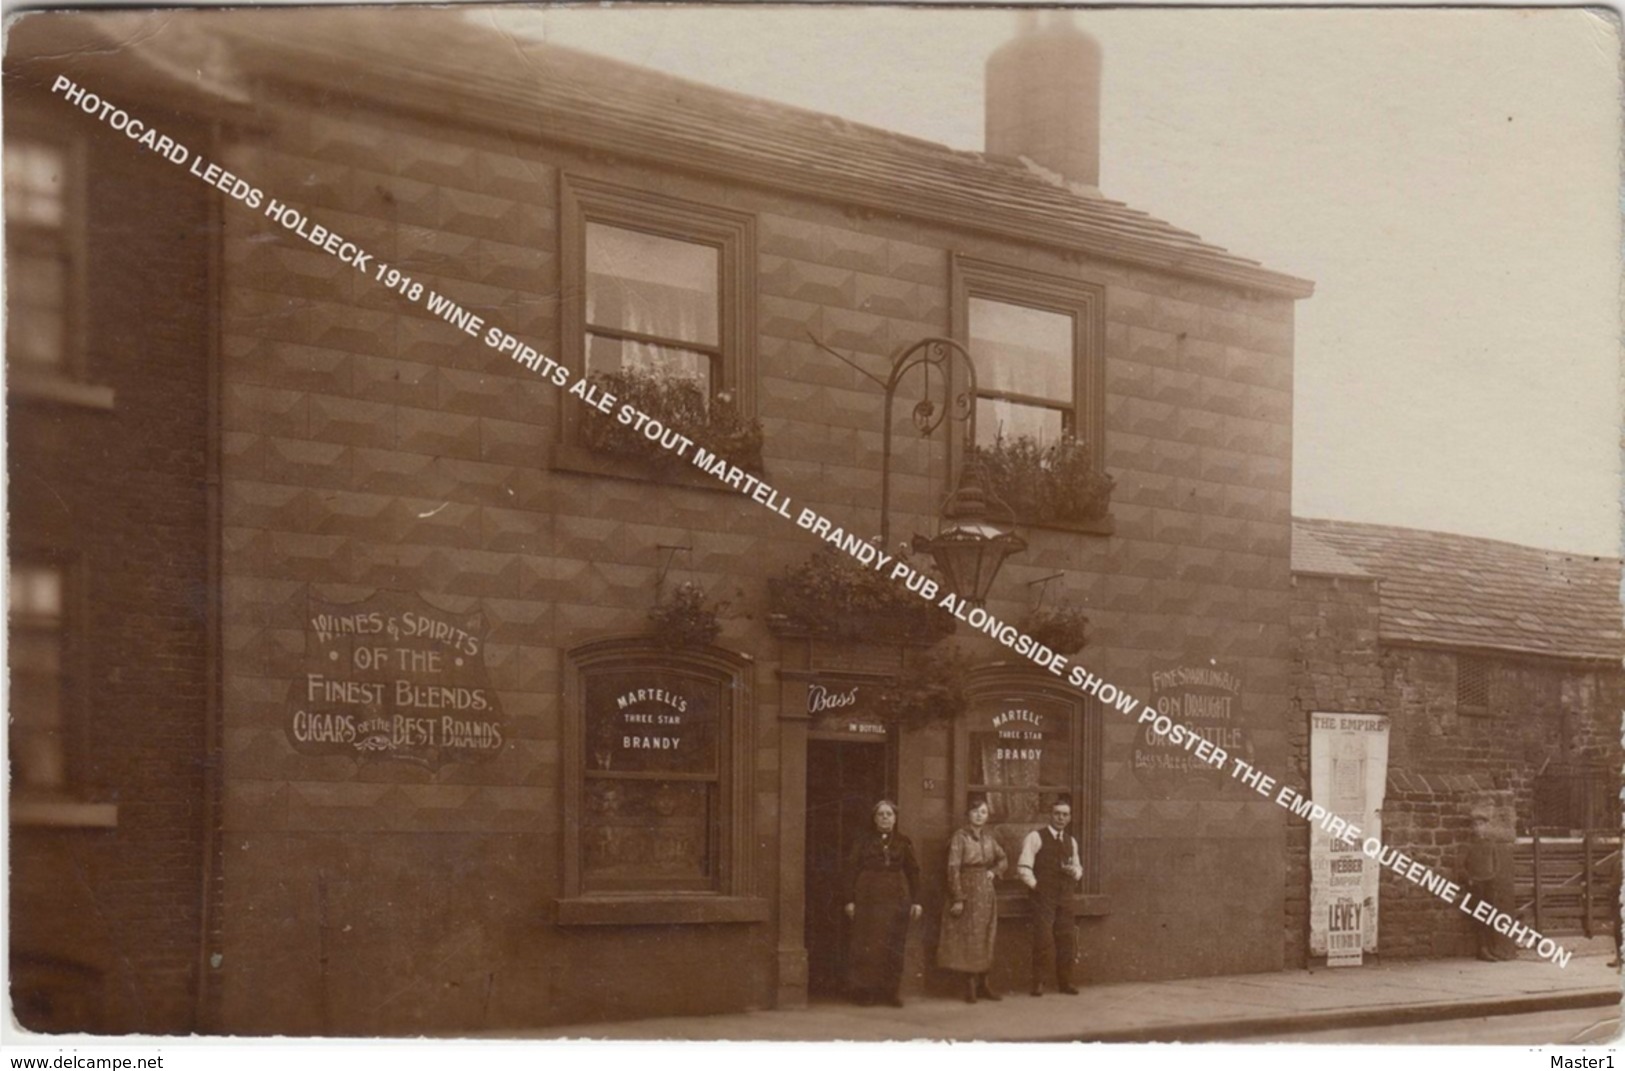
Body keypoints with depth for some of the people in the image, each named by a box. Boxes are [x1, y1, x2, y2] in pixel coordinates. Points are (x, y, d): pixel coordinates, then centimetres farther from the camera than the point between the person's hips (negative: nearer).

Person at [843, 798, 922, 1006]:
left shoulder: (903, 843, 8)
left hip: (896, 899, 2)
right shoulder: (864, 842, 4)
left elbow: (913, 872, 8)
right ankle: (864, 991, 2)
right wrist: (850, 899, -6)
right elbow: (851, 870, 1)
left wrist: (916, 901, 2)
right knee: (866, 945, -4)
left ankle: (892, 991, 8)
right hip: (868, 899, -1)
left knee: (893, 947, 2)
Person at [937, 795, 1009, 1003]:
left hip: (986, 892, 6)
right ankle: (970, 985, 3)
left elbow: (1003, 859, 23)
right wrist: (957, 898, -17)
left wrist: (994, 871, 2)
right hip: (968, 890, -6)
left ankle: (982, 983, 15)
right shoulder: (960, 836, -9)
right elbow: (953, 868, -13)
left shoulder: (988, 837, 9)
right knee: (969, 937, -3)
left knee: (986, 938, 8)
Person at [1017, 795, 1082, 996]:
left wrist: (1075, 871, 1)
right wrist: (1034, 885, -9)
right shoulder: (1036, 837, -2)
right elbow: (1023, 867, -6)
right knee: (1043, 940, -10)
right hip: (1043, 896, -6)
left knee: (1066, 939, 4)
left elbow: (1079, 870, 23)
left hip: (1064, 896, 6)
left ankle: (1065, 981, 13)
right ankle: (1038, 983, -4)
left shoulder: (1071, 841, 18)